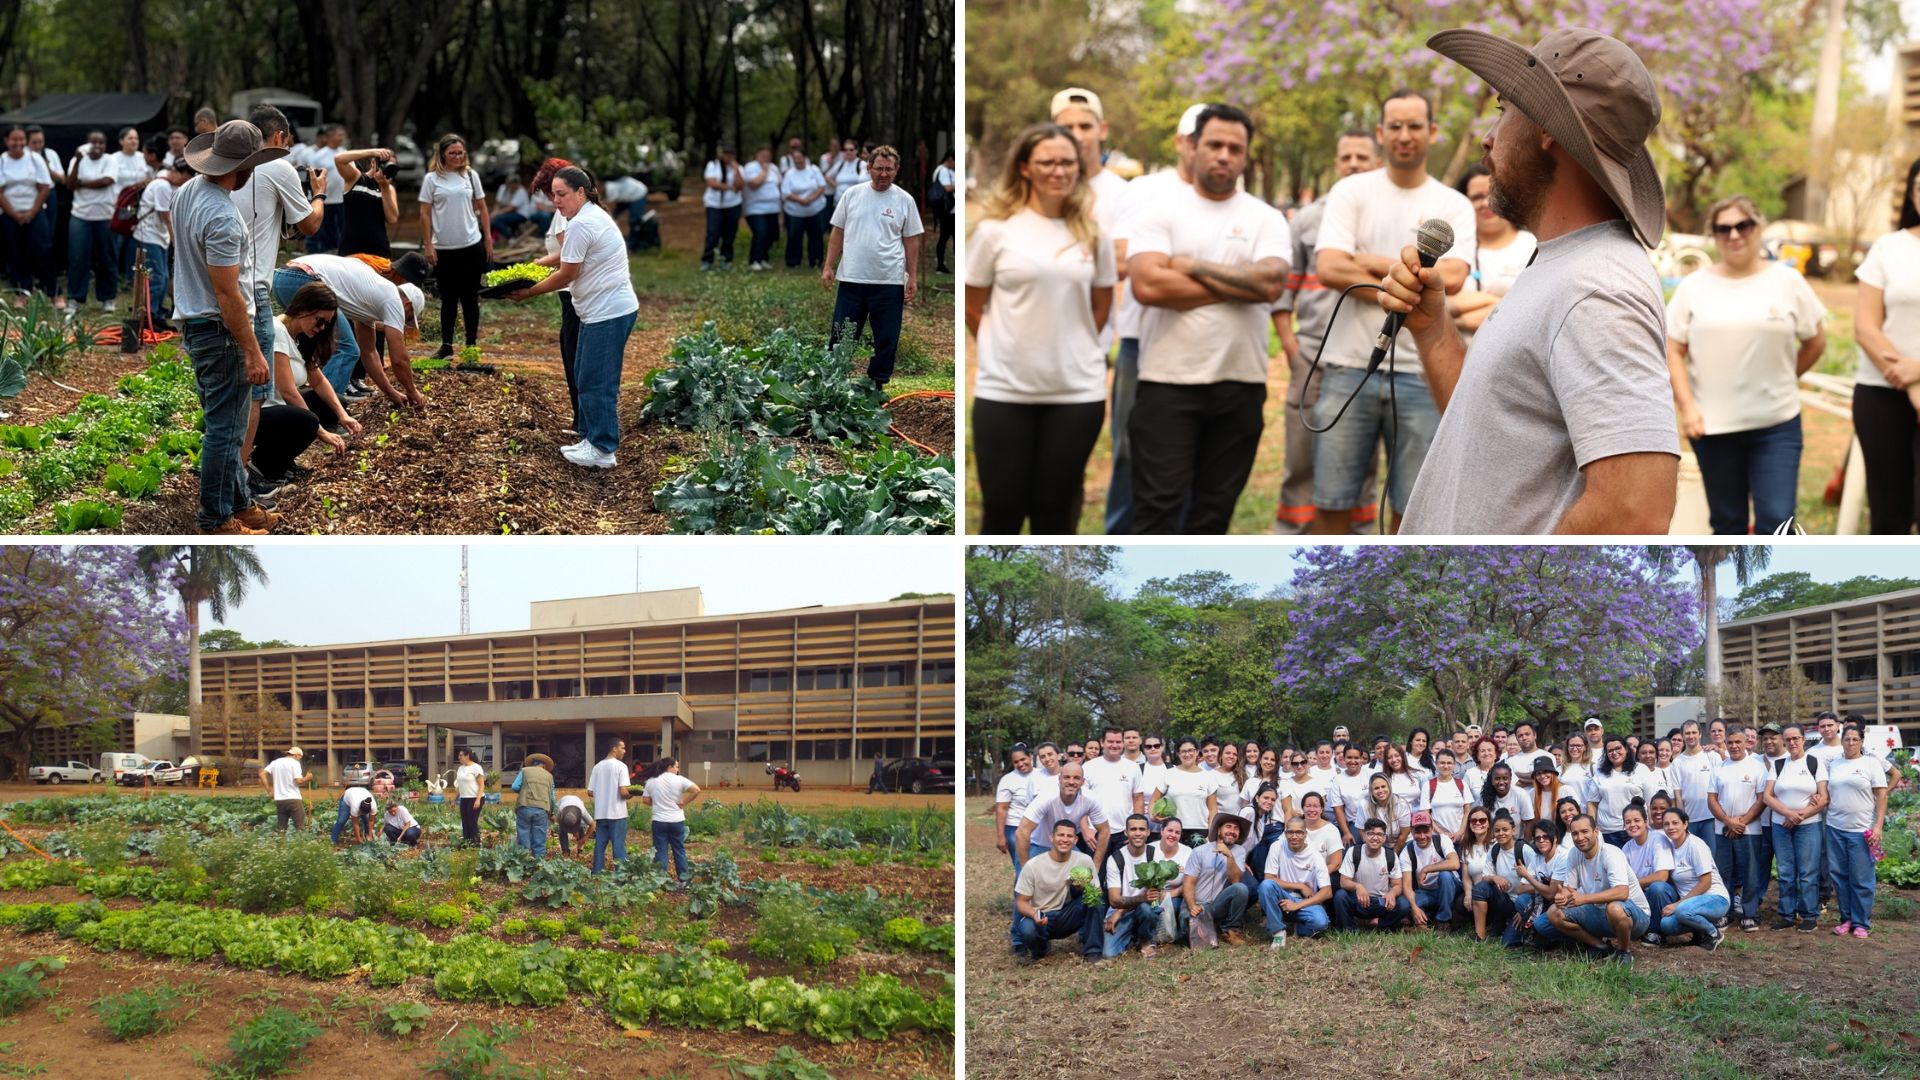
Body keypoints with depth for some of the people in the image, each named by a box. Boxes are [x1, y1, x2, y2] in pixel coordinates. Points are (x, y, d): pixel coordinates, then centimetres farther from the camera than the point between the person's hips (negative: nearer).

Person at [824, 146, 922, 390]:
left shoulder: (904, 200, 1)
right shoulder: (852, 194, 4)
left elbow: (911, 241, 4)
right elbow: (838, 233, 8)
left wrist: (913, 278, 0)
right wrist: (829, 266, 2)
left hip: (889, 282, 0)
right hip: (852, 279, 1)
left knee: (886, 340, 6)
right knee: (841, 335, 5)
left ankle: (877, 384, 18)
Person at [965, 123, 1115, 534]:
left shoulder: (1093, 233, 5)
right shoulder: (995, 229, -3)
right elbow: (972, 307, 5)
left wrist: (1067, 349, 11)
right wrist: (1011, 350, 11)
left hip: (1077, 392, 2)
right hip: (1004, 392, -2)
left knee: (1056, 510, 8)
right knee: (1002, 508, 3)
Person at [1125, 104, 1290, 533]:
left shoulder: (1267, 220, 7)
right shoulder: (1159, 214, 0)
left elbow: (1270, 284, -11)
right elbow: (1149, 285, -15)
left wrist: (1192, 266, -9)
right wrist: (1238, 285, -9)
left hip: (1241, 385, 3)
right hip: (1168, 383, -3)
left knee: (1215, 508, 9)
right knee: (1159, 504, -5)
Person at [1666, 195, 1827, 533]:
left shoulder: (1787, 281, 2)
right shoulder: (1694, 287, 2)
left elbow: (1815, 343, 10)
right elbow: (1674, 352, 1)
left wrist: (1780, 381, 11)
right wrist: (1687, 407, -9)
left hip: (1777, 423, -1)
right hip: (1712, 424, 1)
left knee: (1777, 522, -9)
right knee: (1728, 524, 10)